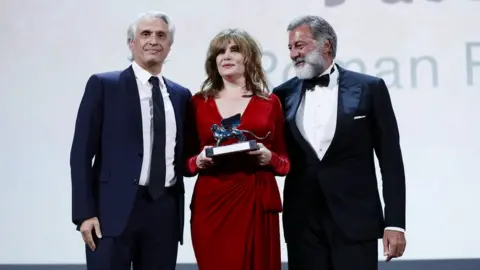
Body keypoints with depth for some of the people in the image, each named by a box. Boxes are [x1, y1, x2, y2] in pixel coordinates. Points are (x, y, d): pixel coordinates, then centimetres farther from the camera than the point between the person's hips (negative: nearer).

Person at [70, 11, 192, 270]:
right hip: (115, 209, -4)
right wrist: (84, 213, -10)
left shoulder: (181, 95, 14)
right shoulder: (103, 85, 2)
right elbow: (82, 153, -3)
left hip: (165, 211, 4)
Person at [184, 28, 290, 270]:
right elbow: (185, 161, 11)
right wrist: (198, 161, -9)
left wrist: (269, 157, -11)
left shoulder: (270, 102, 8)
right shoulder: (199, 103, 9)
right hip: (211, 204, 0)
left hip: (258, 204, 0)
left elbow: (286, 162, 9)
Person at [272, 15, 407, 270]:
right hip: (302, 223, 3)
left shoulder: (368, 88, 1)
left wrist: (395, 223, -5)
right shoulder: (283, 95, 8)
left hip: (355, 220, -2)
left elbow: (390, 160, -1)